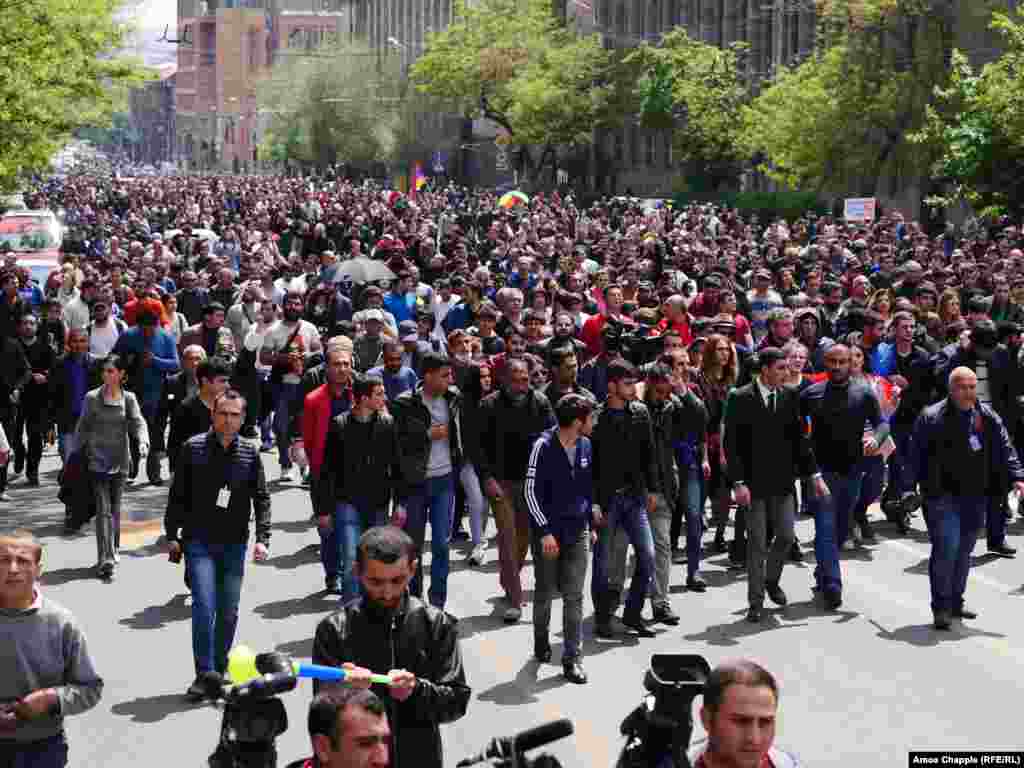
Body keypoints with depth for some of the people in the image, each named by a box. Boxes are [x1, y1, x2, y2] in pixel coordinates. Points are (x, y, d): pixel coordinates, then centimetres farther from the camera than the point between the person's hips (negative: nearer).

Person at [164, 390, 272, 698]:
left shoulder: (250, 453, 2)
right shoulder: (193, 448, -3)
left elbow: (261, 498, 4)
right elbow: (177, 495, 3)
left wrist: (262, 538, -6)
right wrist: (172, 536, 1)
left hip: (234, 544, 2)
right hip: (199, 542, -2)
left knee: (228, 612, 8)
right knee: (204, 607, -12)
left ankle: (219, 671, 23)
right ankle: (205, 673, -5)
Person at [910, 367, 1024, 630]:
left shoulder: (988, 417, 7)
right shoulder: (931, 418, -7)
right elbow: (916, 453, -4)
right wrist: (924, 483, -10)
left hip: (976, 497, 5)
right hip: (943, 496, -5)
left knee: (964, 551, 13)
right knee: (946, 547, -13)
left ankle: (956, 602, 26)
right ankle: (941, 606, -4)